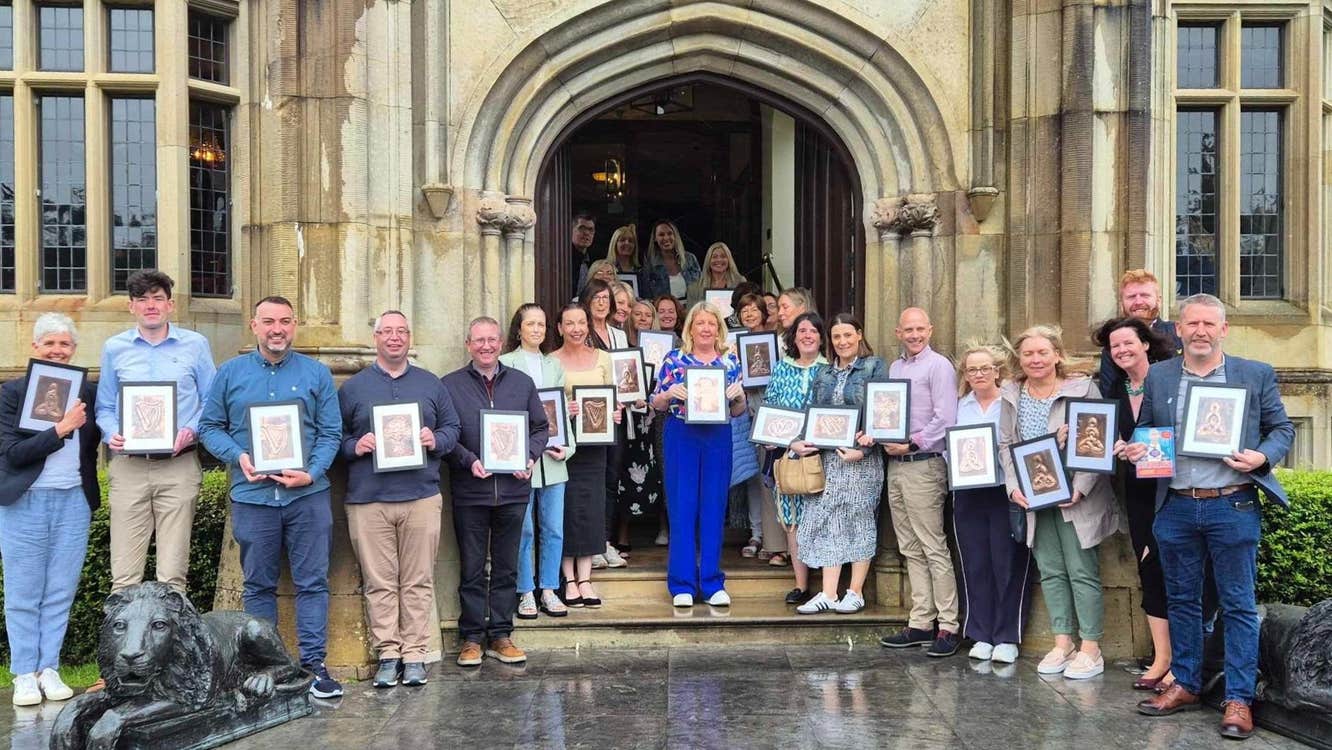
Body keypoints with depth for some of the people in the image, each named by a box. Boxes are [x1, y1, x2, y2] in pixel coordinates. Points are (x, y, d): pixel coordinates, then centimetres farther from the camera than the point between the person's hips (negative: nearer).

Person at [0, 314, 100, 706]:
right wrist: (60, 429, -16)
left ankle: (49, 670, 13)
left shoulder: (88, 391, 7)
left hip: (73, 501, 2)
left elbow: (92, 444, 15)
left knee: (61, 593, 5)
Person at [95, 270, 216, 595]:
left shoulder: (195, 345, 5)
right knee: (124, 574, -1)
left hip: (179, 466, -1)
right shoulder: (114, 348, 11)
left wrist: (193, 430, -9)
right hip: (128, 466, 1)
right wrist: (112, 434, -6)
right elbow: (104, 407, 14)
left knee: (173, 574, 1)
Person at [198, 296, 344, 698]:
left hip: (308, 495, -1)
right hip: (252, 495, 1)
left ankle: (314, 663, 7)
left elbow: (331, 433, 3)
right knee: (258, 585, 9)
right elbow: (210, 426, 8)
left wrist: (312, 473, -12)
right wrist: (239, 458, -10)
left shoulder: (316, 373, 7)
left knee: (313, 582, 0)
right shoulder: (231, 372, 9)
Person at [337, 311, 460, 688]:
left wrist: (436, 440, -5)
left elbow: (452, 427, 15)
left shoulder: (431, 384, 14)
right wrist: (354, 446, -9)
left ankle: (415, 653, 9)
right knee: (379, 583, 1)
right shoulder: (352, 388, 10)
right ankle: (388, 654, 9)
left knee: (418, 582, 2)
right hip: (368, 500, -1)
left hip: (421, 497, 1)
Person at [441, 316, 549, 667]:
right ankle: (471, 637, 15)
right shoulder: (450, 385, 1)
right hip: (470, 491, -2)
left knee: (506, 567, 10)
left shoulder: (522, 383, 10)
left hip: (513, 489, 3)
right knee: (472, 568, 5)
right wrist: (469, 461, -16)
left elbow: (540, 427, 12)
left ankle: (500, 634, 20)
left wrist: (529, 457, -5)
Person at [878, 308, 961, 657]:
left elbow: (946, 419, -14)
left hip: (924, 464, -8)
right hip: (896, 464, 8)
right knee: (911, 550, 10)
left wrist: (912, 444, -16)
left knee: (934, 549, -6)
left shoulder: (938, 366, -6)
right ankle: (920, 624, 17)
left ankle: (948, 626, -1)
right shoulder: (895, 367, 17)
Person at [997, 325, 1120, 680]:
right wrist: (1013, 487, -4)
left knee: (1083, 572, -1)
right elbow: (1005, 445, 10)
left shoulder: (1083, 388, -7)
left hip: (1076, 499, -4)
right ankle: (1062, 643, 18)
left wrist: (1079, 489, -18)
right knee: (1051, 572, 10)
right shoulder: (1011, 395, 7)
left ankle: (1090, 648, 8)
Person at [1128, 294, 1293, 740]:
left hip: (1233, 506, -2)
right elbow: (1143, 432, 14)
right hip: (1176, 507, 3)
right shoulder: (1157, 377, 8)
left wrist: (1262, 457, -12)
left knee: (1238, 605, 2)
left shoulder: (1256, 375, 3)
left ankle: (1239, 699, 10)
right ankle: (1186, 686, 24)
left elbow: (1282, 429, 7)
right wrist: (1131, 450, -7)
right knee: (1181, 600, 12)